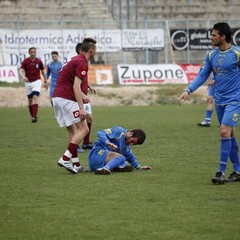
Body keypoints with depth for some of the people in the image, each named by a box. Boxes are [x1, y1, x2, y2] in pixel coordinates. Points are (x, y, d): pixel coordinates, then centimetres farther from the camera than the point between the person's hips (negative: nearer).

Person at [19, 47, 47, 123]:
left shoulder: (39, 61, -1)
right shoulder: (25, 61, -4)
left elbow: (42, 71, 13)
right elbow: (21, 71, -15)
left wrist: (45, 82, 17)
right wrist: (23, 77, -36)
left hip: (36, 82, -2)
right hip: (28, 82, 2)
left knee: (35, 98, -18)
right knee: (30, 100, 9)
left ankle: (34, 116, -26)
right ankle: (32, 116, 25)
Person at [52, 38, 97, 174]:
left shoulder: (76, 60, 19)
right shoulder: (82, 62, -11)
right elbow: (76, 86, -20)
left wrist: (82, 96, 33)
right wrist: (81, 107, -22)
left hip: (57, 97, 10)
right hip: (67, 99, -10)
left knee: (72, 131, 15)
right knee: (83, 129, -9)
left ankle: (75, 164, 14)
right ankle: (65, 159, -17)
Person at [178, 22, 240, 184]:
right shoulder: (211, 55, 6)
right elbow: (202, 76, 9)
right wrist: (188, 91, -2)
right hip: (219, 101, 6)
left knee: (225, 131, -16)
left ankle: (221, 171, -11)